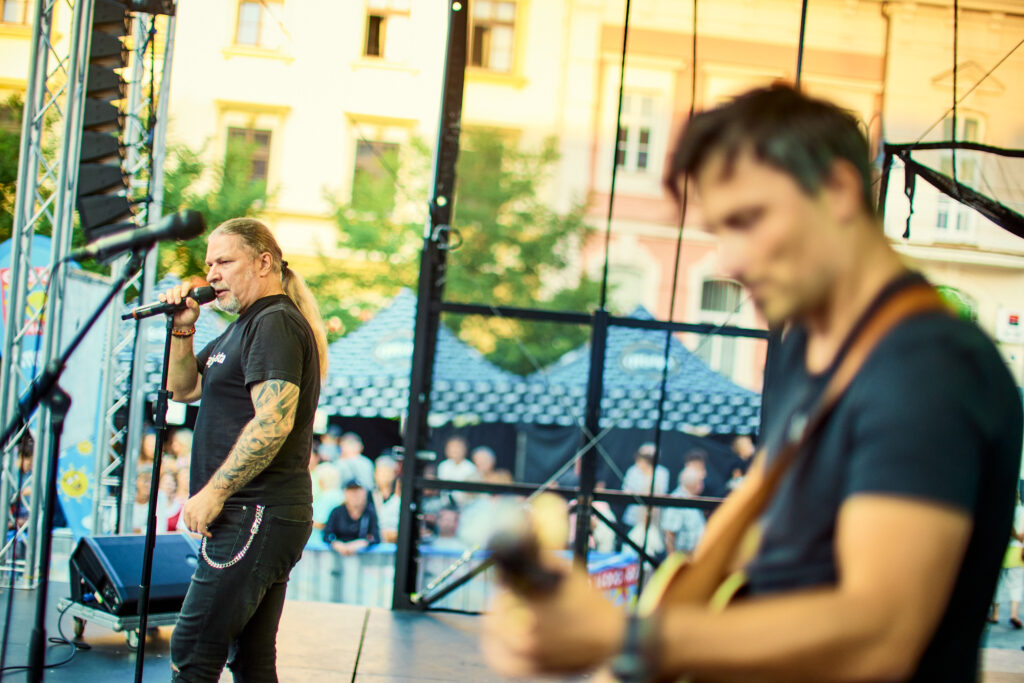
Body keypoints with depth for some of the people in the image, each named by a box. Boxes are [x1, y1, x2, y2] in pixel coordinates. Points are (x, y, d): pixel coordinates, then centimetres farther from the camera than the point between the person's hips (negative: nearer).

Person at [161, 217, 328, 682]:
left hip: (255, 517, -11)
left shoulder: (276, 323, -11)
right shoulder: (243, 328, 22)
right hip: (258, 520, 11)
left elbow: (274, 422, -23)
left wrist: (213, 492, -21)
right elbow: (183, 389, 25)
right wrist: (183, 329, 9)